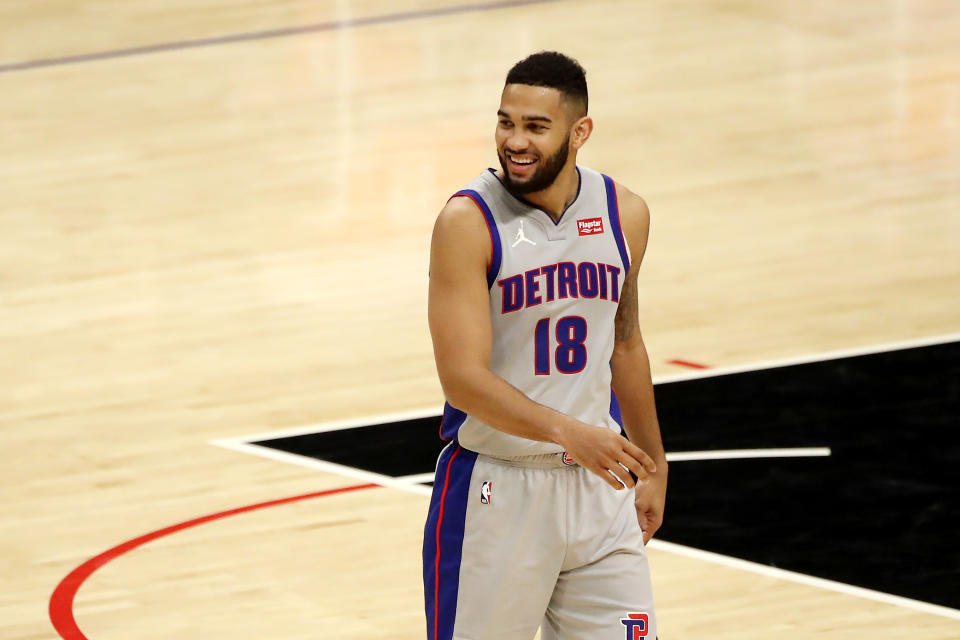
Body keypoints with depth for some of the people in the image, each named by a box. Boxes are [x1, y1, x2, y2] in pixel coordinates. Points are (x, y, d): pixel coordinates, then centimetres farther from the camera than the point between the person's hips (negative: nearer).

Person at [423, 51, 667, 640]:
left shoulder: (625, 215, 2)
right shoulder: (469, 222, -14)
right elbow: (463, 377, -21)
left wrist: (652, 464, 22)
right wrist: (566, 430, -33)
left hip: (598, 481, 4)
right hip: (496, 486, -4)